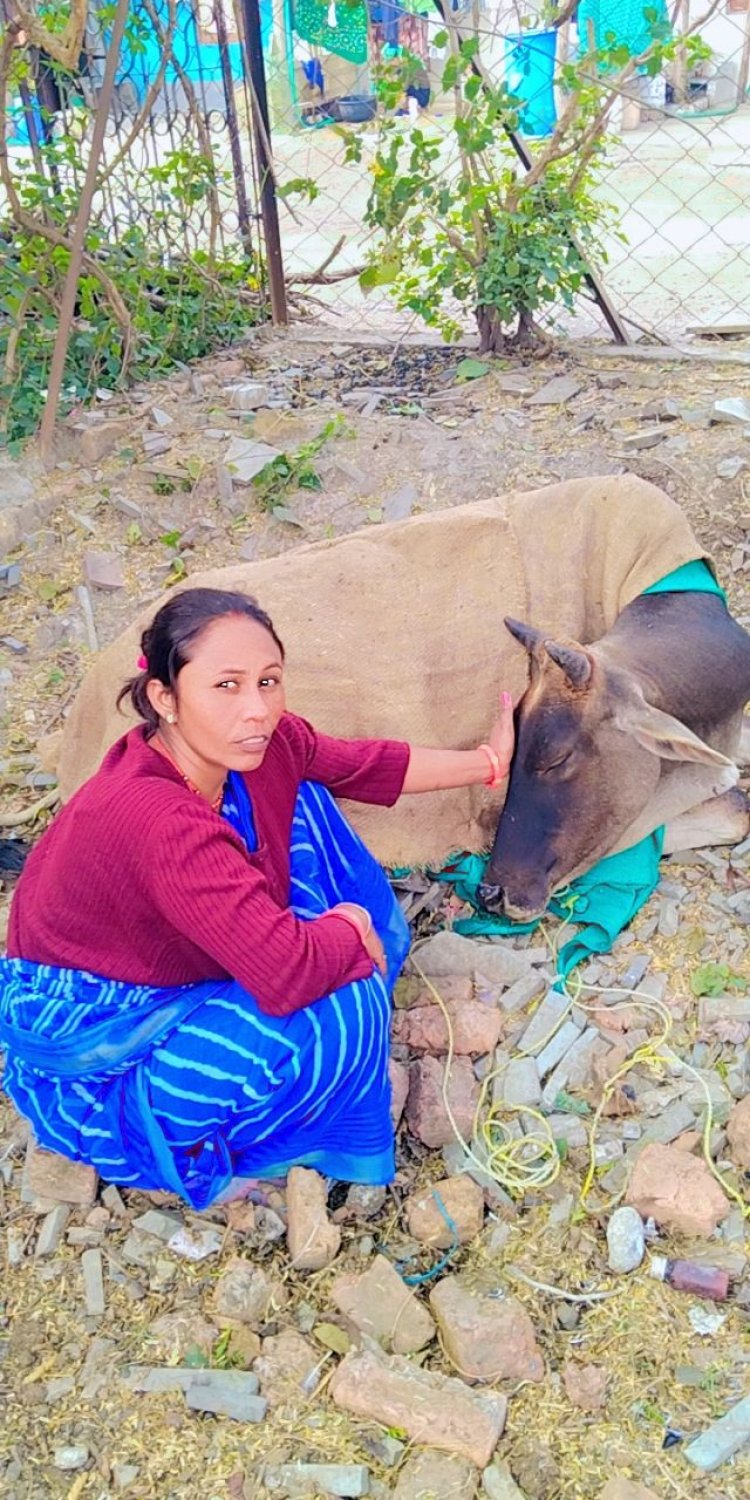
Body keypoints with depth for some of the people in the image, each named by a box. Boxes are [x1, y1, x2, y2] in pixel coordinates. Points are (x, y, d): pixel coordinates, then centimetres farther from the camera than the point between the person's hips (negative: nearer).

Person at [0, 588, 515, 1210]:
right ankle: (203, 1159, 5)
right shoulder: (159, 821, -38)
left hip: (169, 967, 8)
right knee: (339, 1009, -25)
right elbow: (289, 973, -41)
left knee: (297, 802, 1)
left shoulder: (250, 745, -14)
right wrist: (351, 928, -19)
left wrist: (487, 763, 9)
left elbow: (362, 763, 2)